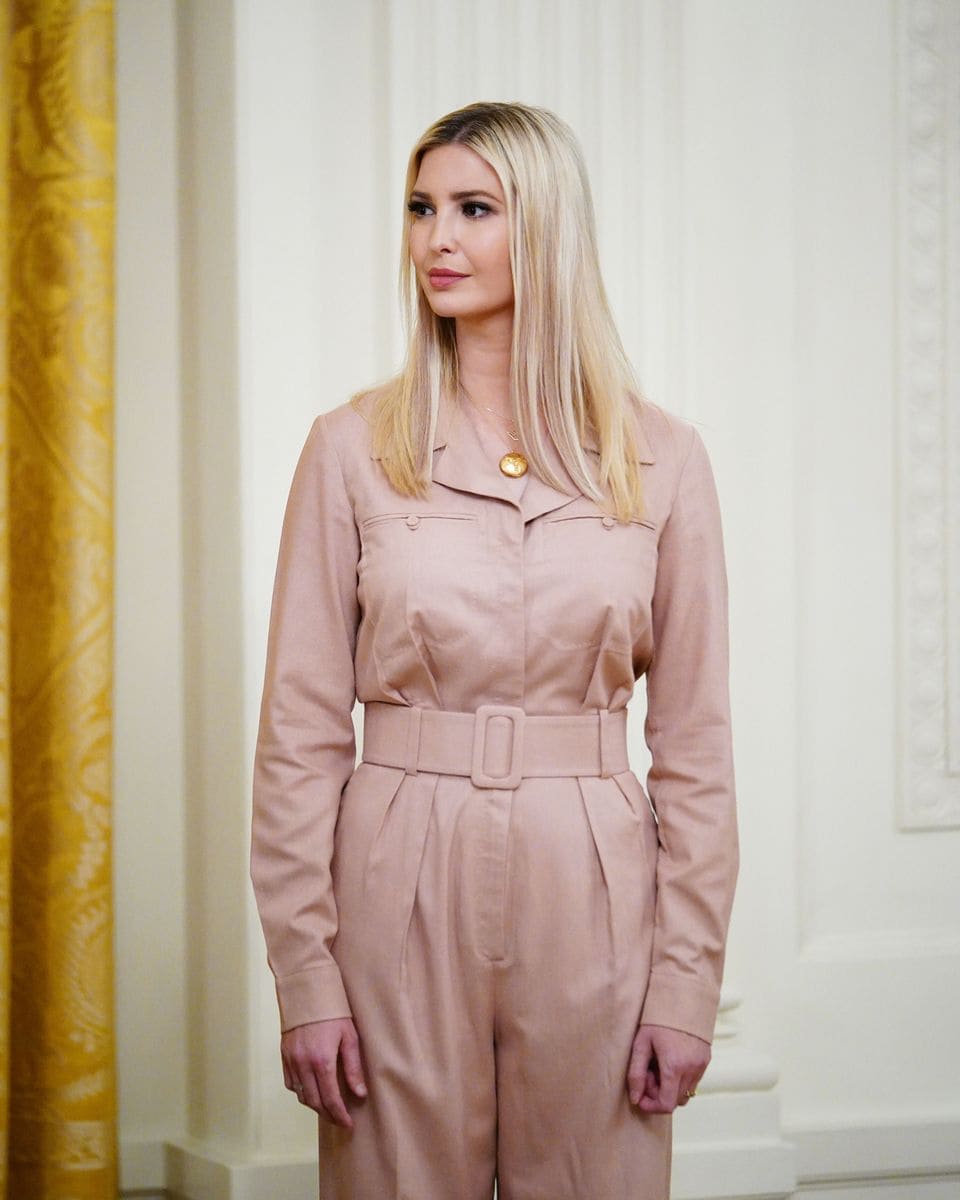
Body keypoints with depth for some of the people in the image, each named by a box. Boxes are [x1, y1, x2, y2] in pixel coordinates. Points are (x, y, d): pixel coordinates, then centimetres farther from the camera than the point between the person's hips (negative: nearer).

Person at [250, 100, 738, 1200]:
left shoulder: (660, 460, 2)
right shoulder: (355, 449, 0)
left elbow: (693, 741, 4)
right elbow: (301, 730, 0)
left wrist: (688, 983, -1)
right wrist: (303, 974, -6)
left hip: (591, 896, 1)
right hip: (403, 890, 0)